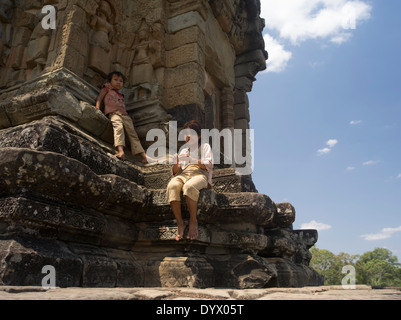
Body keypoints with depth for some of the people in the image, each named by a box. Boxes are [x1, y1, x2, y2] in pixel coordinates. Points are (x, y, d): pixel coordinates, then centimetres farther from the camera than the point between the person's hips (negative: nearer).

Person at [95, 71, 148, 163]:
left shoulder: (121, 96, 36)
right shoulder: (107, 88, 25)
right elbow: (99, 98, 15)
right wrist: (97, 108, -4)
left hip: (124, 114, 5)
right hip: (113, 113, -5)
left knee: (132, 132, -9)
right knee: (118, 128, -34)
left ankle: (143, 155, -17)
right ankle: (121, 151, -53)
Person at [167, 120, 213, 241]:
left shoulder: (205, 146, 22)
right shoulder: (183, 149, 32)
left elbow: (209, 165, 3)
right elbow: (176, 172, 23)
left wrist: (191, 159, -8)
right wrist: (175, 163, 1)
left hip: (200, 174, -3)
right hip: (183, 174, 3)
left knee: (189, 186, -40)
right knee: (172, 186, -34)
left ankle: (193, 222, -27)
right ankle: (180, 223, -31)